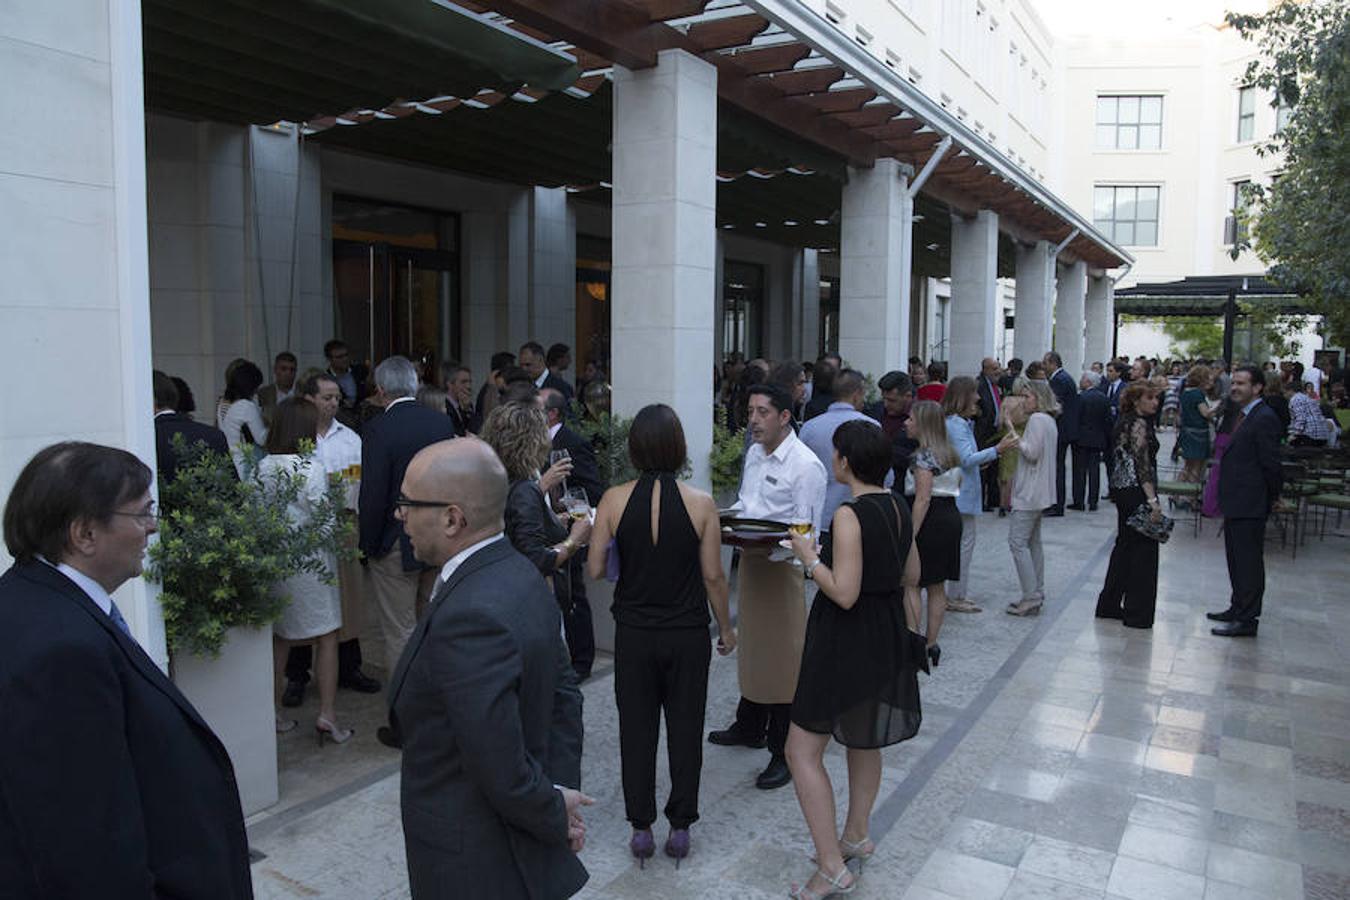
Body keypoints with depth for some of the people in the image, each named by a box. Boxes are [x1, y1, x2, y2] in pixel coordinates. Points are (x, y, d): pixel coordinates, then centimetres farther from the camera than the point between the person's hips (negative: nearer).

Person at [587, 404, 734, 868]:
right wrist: (726, 628, 8)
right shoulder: (701, 503, -13)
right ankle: (680, 828, 26)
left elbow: (595, 569, -7)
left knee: (636, 730, 15)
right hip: (688, 635, 0)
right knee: (685, 729, 15)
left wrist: (590, 533, 13)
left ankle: (641, 828, 25)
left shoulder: (614, 500, -11)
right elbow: (713, 576, -7)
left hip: (634, 634, 1)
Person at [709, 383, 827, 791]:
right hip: (750, 559, 8)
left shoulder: (805, 465, -16)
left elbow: (806, 532, -17)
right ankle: (749, 728, 39)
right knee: (752, 646, 21)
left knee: (783, 658, 0)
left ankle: (786, 753, 12)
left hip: (782, 564, -8)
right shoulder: (754, 455, 10)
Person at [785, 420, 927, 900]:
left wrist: (809, 557, -13)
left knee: (802, 751, 1)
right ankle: (857, 836, 41)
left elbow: (844, 593, -25)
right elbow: (911, 574, 13)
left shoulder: (849, 515, -23)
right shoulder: (898, 507, 3)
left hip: (848, 640, -9)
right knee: (863, 739, 25)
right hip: (888, 635, 9)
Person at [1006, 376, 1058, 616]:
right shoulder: (1049, 420, 16)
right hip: (1038, 492, 11)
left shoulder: (1037, 419, -15)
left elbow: (1032, 453, -20)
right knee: (1033, 542, 14)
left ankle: (1031, 597, -10)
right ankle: (1037, 594, 19)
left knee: (1018, 541, -9)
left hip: (1030, 492, -11)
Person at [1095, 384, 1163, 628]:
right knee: (1144, 549, -1)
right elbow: (1142, 465, -21)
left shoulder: (1125, 422, 13)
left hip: (1122, 490, 10)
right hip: (1137, 492, -10)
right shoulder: (1139, 424, -15)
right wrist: (1153, 500, -24)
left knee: (1124, 545, 16)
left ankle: (1109, 604, 23)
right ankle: (1137, 614, 5)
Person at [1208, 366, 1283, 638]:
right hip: (1236, 503, 10)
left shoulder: (1264, 418, -16)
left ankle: (1247, 620, 4)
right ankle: (1239, 608, 30)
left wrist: (1273, 498, -7)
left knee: (1249, 562, -3)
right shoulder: (1243, 415, 14)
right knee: (1237, 560, 18)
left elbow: (1270, 463, -17)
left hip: (1250, 505, -10)